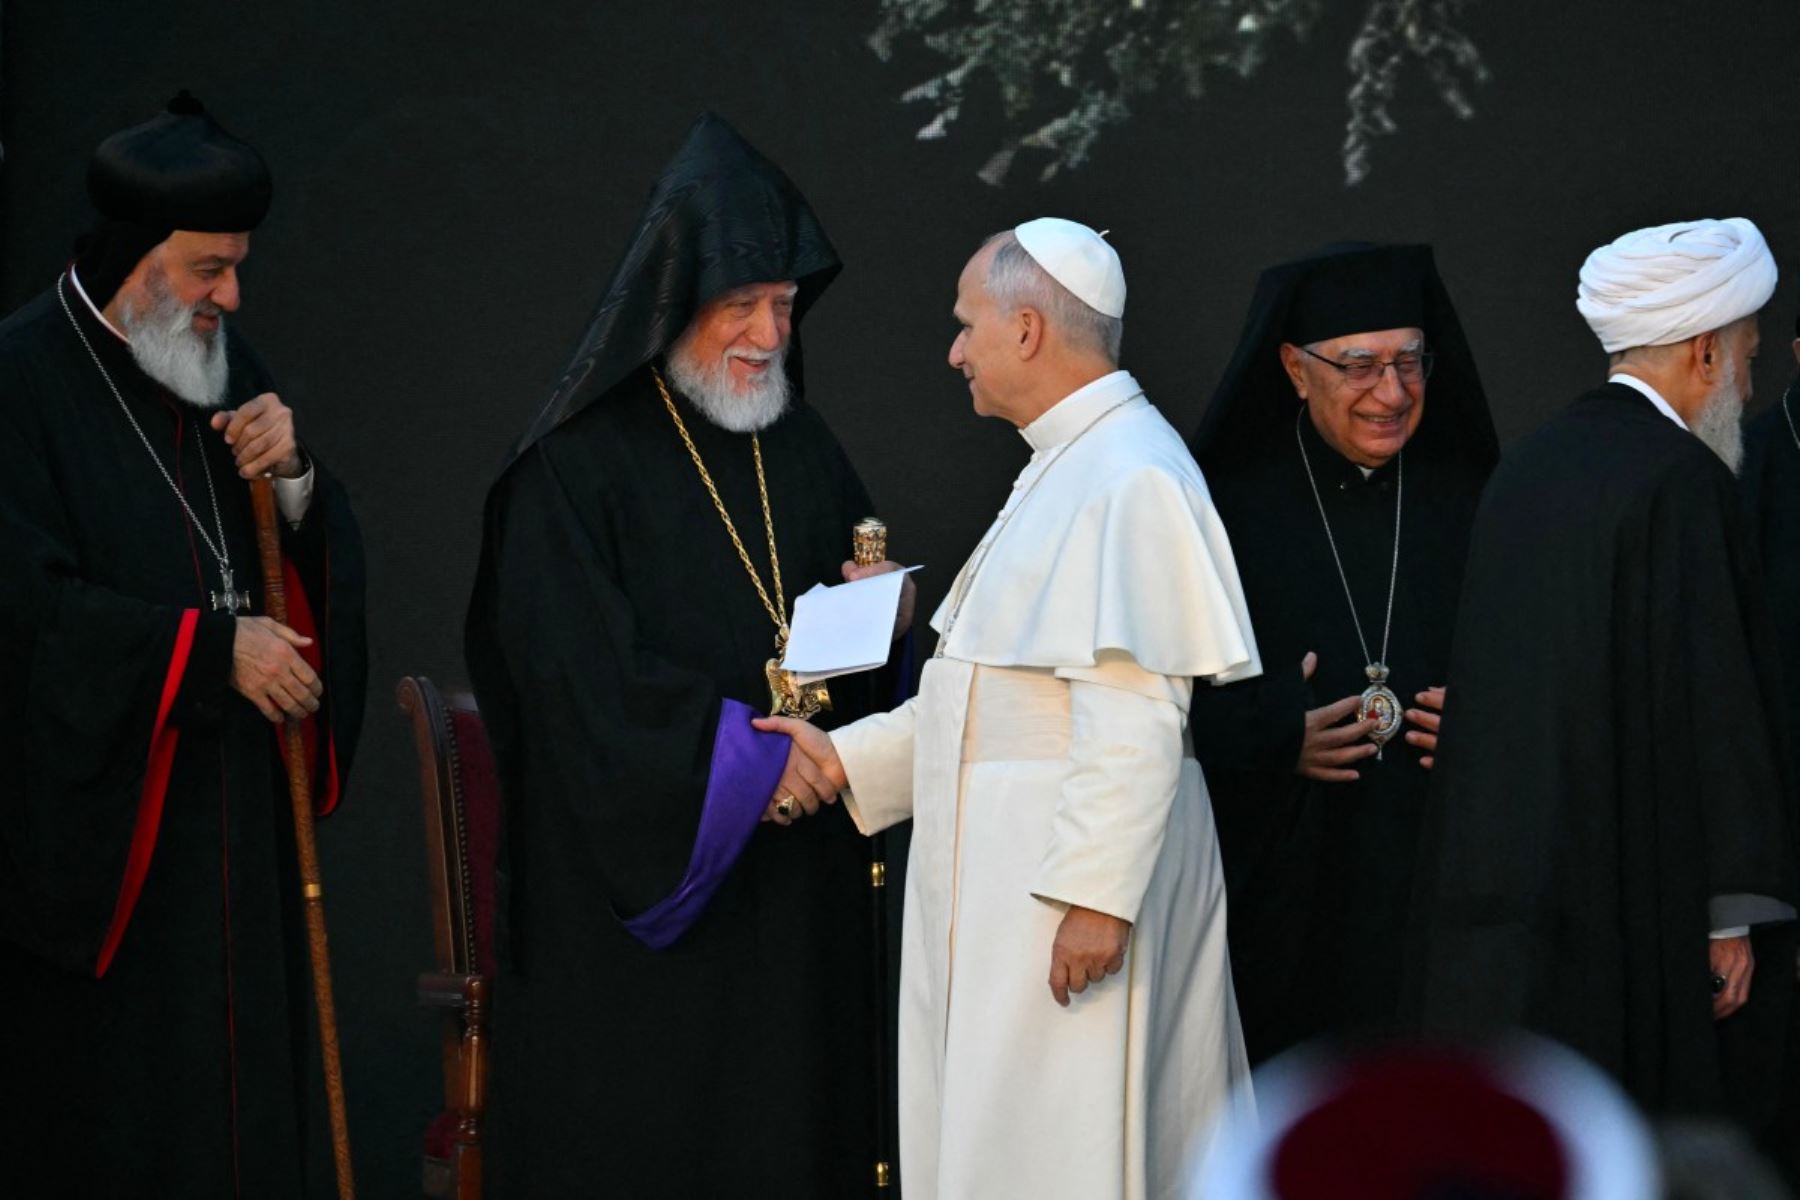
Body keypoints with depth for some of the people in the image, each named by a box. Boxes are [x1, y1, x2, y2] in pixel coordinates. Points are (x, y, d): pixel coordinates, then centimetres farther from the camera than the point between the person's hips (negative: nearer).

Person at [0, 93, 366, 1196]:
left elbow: (332, 564, 12)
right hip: (97, 810, -6)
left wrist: (294, 476, -9)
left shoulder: (226, 365, 10)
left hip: (240, 813, 6)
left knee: (245, 1091, 8)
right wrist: (215, 648, -17)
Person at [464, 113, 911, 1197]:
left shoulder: (804, 448, 12)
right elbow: (588, 683, -15)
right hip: (641, 886, -5)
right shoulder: (579, 467, -8)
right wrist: (755, 760, -20)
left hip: (797, 887, 5)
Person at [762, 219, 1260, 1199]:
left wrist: (1094, 894, -26)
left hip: (1071, 879, -10)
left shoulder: (1130, 479, -17)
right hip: (1006, 880, 10)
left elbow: (1135, 718, -24)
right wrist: (850, 758, 16)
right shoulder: (1066, 468, 16)